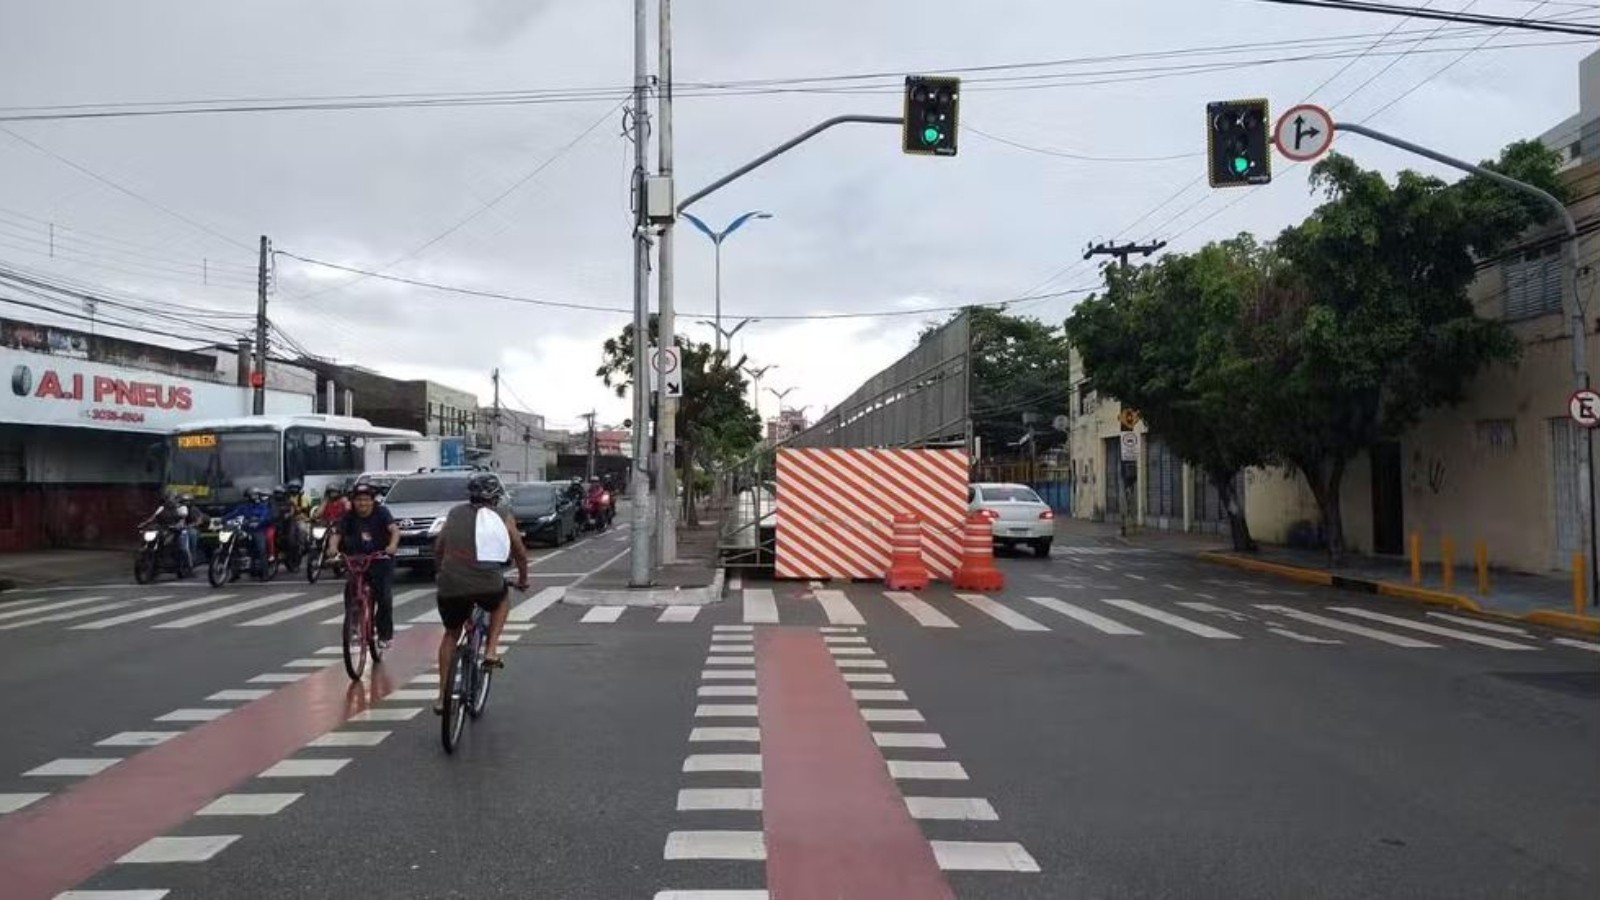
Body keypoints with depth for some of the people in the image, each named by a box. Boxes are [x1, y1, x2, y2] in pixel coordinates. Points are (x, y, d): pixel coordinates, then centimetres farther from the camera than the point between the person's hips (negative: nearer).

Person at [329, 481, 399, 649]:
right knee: (351, 593, -14)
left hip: (381, 561, -2)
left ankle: (385, 635, 6)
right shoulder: (349, 517, -4)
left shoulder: (381, 513, -10)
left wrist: (392, 545, -45)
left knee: (384, 598, -7)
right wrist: (333, 547, -38)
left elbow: (394, 529, -25)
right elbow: (337, 534, -16)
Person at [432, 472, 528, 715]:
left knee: (451, 634, 26)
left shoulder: (454, 514, 19)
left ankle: (443, 697, 23)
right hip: (488, 585, -2)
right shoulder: (503, 517, 12)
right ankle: (491, 651, 18)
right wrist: (523, 579, 39)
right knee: (502, 598, 33)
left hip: (450, 586, 3)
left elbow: (438, 549, 27)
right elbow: (520, 553, 21)